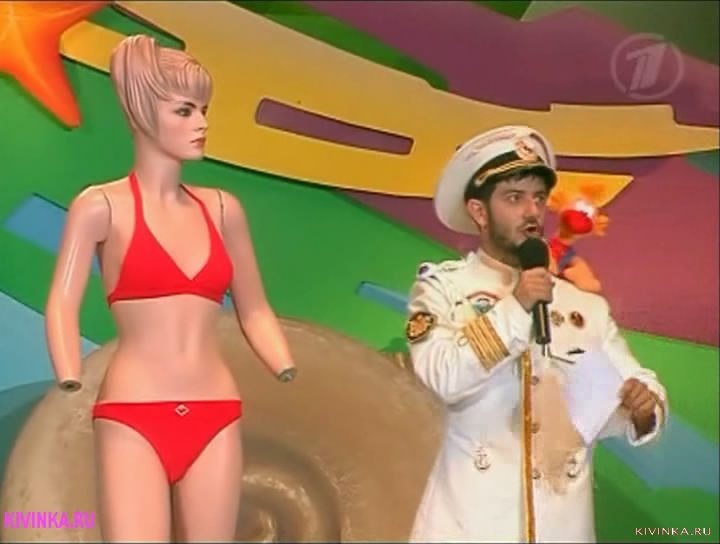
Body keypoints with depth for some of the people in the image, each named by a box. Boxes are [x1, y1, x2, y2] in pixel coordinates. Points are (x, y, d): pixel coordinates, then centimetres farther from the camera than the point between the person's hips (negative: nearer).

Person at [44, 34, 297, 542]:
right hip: (132, 418, -4)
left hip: (216, 418, 4)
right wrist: (71, 382, -23)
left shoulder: (223, 209, 10)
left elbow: (254, 310, 14)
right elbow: (63, 303, -7)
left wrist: (291, 375, -1)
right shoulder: (102, 206, 0)